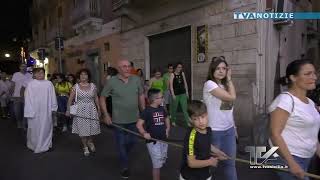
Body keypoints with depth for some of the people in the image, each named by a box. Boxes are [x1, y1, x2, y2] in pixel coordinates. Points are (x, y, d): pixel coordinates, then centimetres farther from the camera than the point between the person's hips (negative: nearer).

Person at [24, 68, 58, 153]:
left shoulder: (49, 84, 0)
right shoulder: (31, 84, -5)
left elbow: (52, 96, 5)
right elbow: (28, 99, -4)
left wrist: (53, 107, 6)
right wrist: (29, 112, -6)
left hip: (46, 111, 2)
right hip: (35, 111, -2)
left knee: (46, 128, 10)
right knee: (35, 128, 9)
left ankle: (45, 145, 26)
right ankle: (34, 145, 28)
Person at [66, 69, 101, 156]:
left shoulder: (93, 86, 2)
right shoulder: (76, 86, -2)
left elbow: (96, 98, 7)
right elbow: (70, 99, -3)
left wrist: (99, 109, 7)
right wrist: (68, 110, -10)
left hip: (91, 110, 1)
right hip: (80, 110, -1)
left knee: (92, 127, 5)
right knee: (82, 128, 5)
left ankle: (90, 142, 35)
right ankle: (85, 147, 22)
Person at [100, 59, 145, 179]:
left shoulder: (136, 80, -2)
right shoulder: (111, 82, -11)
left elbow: (141, 96, 8)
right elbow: (102, 98, -3)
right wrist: (106, 115, -7)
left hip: (134, 119, 3)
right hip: (118, 120, -3)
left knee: (131, 141, 18)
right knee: (121, 143, 10)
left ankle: (123, 156, 49)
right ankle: (125, 167, 30)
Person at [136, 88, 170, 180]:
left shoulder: (162, 109, 4)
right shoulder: (147, 111, -15)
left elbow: (166, 119, 22)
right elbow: (139, 124, -15)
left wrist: (167, 129, 11)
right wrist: (144, 133, -26)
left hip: (163, 140, 7)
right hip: (153, 141, -7)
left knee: (162, 162, 20)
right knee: (157, 165, 2)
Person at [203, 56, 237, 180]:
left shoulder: (225, 85, 9)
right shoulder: (209, 84, -14)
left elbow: (228, 107, 13)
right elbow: (232, 97, -18)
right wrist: (229, 79, -9)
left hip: (229, 130, 7)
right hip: (215, 131, -6)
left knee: (230, 163, 15)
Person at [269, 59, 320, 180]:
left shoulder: (310, 102, 8)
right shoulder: (285, 99, -19)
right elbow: (275, 134, -23)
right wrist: (291, 163, -24)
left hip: (306, 158, 8)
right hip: (288, 157, -8)